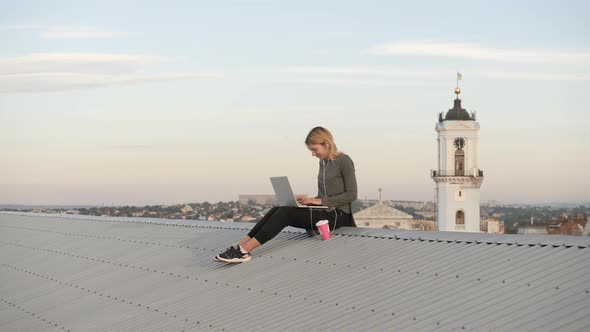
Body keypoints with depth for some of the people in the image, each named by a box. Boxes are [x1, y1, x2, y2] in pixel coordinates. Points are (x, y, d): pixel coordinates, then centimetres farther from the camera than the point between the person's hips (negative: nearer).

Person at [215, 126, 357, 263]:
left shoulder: (344, 161, -7)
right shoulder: (323, 162, 17)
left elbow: (351, 195, -12)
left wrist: (321, 201, -16)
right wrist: (310, 200, 1)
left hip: (338, 215, -8)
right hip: (323, 212, 8)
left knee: (286, 213, -25)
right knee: (277, 210, -15)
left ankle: (244, 250, -34)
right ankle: (240, 246, -25)